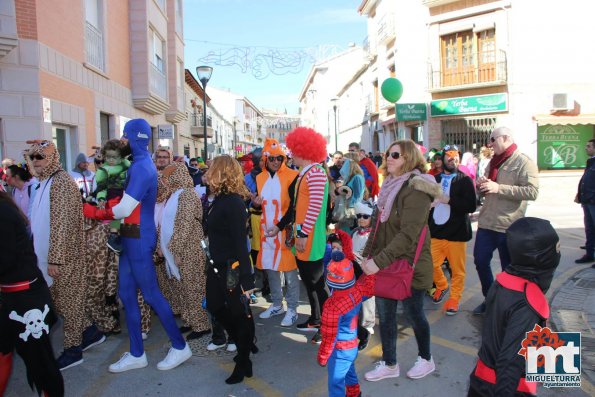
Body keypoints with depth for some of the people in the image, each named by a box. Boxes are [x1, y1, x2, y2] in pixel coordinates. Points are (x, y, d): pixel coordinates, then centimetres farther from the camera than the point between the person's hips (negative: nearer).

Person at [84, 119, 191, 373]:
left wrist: (93, 212, -5)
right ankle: (136, 354, 24)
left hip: (139, 239, -10)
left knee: (151, 294, 0)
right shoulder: (139, 164, 13)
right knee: (126, 293, 13)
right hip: (130, 238, 10)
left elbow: (124, 209, -19)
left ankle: (179, 346, 15)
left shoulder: (141, 167, -18)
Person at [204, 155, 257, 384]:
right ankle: (245, 345, 38)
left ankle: (244, 363, 25)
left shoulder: (233, 203, -20)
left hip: (232, 268, -9)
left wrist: (246, 279, -22)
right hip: (218, 266, 9)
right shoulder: (221, 199, 6)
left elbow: (240, 243, -22)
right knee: (215, 307, 18)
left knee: (239, 312, 6)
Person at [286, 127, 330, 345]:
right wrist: (297, 231, 15)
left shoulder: (316, 172, -15)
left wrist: (303, 233, -21)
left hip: (311, 239, -10)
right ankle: (315, 320, 32)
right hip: (302, 237, 10)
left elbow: (316, 206, -22)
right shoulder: (303, 173, 14)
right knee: (308, 280, 18)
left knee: (317, 282, -1)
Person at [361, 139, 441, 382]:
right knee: (385, 314, 13)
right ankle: (389, 364, 30)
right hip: (386, 265, 7)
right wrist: (368, 254, 4)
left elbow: (407, 234, -26)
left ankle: (425, 359, 36)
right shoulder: (390, 186, 9)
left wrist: (379, 261, -28)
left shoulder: (416, 188, -18)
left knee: (413, 313, 11)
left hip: (409, 265, -7)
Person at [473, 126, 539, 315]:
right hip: (486, 223, 7)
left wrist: (499, 188, -24)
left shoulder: (523, 162, -10)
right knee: (480, 262, 12)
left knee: (509, 268, 8)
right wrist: (481, 185, -1)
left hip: (508, 226, -7)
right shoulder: (494, 162, 15)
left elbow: (532, 192, -22)